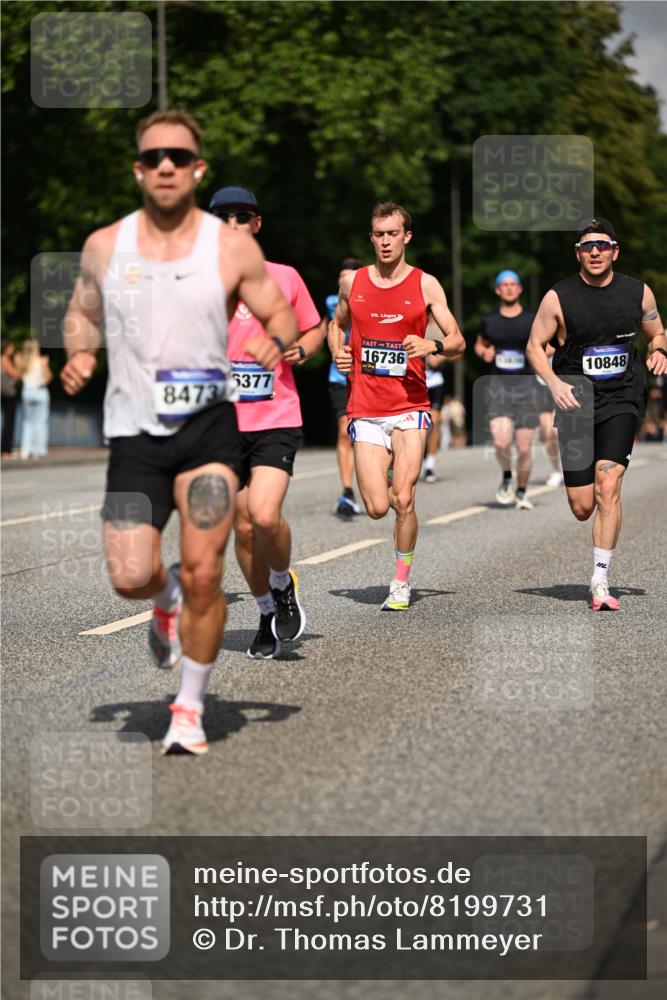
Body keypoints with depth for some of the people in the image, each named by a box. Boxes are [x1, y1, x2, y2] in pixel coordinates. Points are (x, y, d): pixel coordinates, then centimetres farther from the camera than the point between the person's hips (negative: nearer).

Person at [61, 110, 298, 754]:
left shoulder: (232, 248, -1)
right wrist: (78, 354, -3)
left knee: (202, 573, -9)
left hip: (209, 424, -2)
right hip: (134, 431, 2)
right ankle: (167, 599, 34)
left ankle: (189, 709, 11)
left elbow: (282, 314, 7)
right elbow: (82, 313, 19)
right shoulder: (104, 246, 5)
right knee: (129, 579, -7)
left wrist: (275, 341, -16)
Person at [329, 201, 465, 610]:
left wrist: (432, 346, -19)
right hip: (366, 410, 2)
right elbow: (337, 324, 27)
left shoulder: (425, 284, 2)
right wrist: (338, 352, 6)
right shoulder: (352, 282, 9)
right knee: (377, 508, -6)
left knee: (403, 501, -12)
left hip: (410, 406, -2)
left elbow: (458, 343, 3)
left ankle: (402, 582, 7)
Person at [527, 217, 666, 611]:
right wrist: (554, 382, -14)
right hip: (576, 400, 0)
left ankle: (600, 582, -12)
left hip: (622, 399, 0)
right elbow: (535, 345, 3)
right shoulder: (558, 297, -4)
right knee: (582, 508, 0)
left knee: (608, 484, -18)